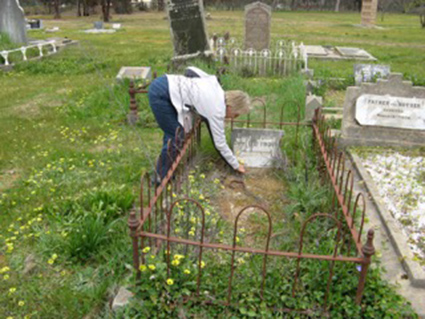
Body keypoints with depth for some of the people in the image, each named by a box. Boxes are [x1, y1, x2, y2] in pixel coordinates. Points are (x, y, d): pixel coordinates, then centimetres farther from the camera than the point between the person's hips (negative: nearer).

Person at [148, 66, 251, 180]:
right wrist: (236, 165, 9)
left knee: (174, 133, 17)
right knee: (175, 137, -3)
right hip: (161, 93, -9)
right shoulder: (217, 109, -11)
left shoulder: (217, 89, 8)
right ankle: (162, 178, 11)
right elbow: (220, 143, -2)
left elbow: (190, 70, 13)